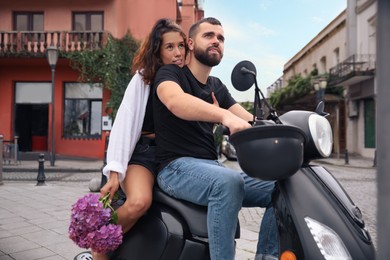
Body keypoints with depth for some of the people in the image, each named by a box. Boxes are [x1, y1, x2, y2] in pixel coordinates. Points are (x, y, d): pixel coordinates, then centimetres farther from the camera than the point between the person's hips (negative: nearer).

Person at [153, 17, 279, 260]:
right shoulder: (170, 73, -1)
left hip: (213, 168, 7)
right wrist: (225, 115, -43)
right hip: (178, 167, -7)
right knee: (229, 182, -36)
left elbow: (251, 122, 8)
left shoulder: (217, 86, 19)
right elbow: (175, 101, -27)